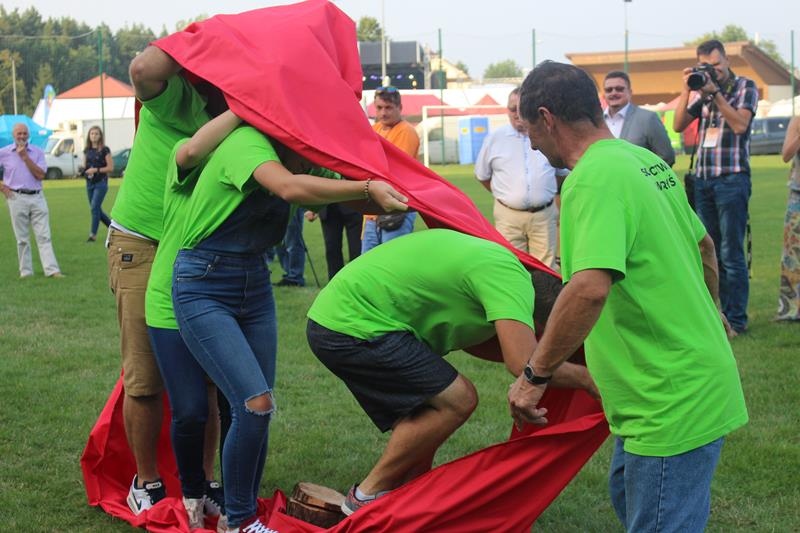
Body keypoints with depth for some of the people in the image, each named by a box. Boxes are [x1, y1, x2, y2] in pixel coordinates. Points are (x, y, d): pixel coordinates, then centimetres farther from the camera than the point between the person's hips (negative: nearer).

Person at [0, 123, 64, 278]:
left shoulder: (37, 152, 5)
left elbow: (40, 175, -6)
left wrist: (25, 157, -10)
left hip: (37, 197, 1)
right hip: (17, 198, -1)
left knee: (44, 236, -3)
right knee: (22, 239, 4)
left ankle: (52, 270, -7)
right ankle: (26, 271, 11)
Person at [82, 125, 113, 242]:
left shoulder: (104, 150, -6)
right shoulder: (87, 150, 10)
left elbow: (110, 167, -9)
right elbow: (85, 166, 17)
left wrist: (96, 170, -17)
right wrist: (85, 171, -5)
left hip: (101, 183, -6)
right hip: (89, 183, 6)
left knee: (95, 207, -13)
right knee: (96, 209, 9)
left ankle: (93, 234, -9)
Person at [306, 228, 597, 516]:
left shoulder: (491, 259, 14)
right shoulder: (509, 277, -15)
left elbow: (469, 339, 23)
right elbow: (525, 364, -25)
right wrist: (584, 377, -7)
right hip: (354, 327, -10)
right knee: (457, 400, -9)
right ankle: (369, 495, 0)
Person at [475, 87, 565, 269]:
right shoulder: (495, 138, 3)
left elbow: (563, 172, 17)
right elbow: (482, 176, 14)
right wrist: (504, 196, 11)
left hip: (544, 214, 0)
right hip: (508, 215, 0)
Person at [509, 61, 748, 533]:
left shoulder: (595, 178, -20)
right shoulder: (646, 161, 8)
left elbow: (590, 288, -34)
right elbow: (704, 244, 22)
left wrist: (536, 374, -24)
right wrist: (710, 312, 39)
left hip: (672, 401, -10)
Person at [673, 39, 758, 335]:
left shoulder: (745, 87, 0)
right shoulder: (702, 91, 13)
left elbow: (740, 124, -14)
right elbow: (678, 125, 6)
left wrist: (715, 94, -15)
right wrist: (686, 90, -2)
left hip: (731, 179, -5)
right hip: (703, 179, 5)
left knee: (731, 253, -5)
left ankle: (736, 319, -1)